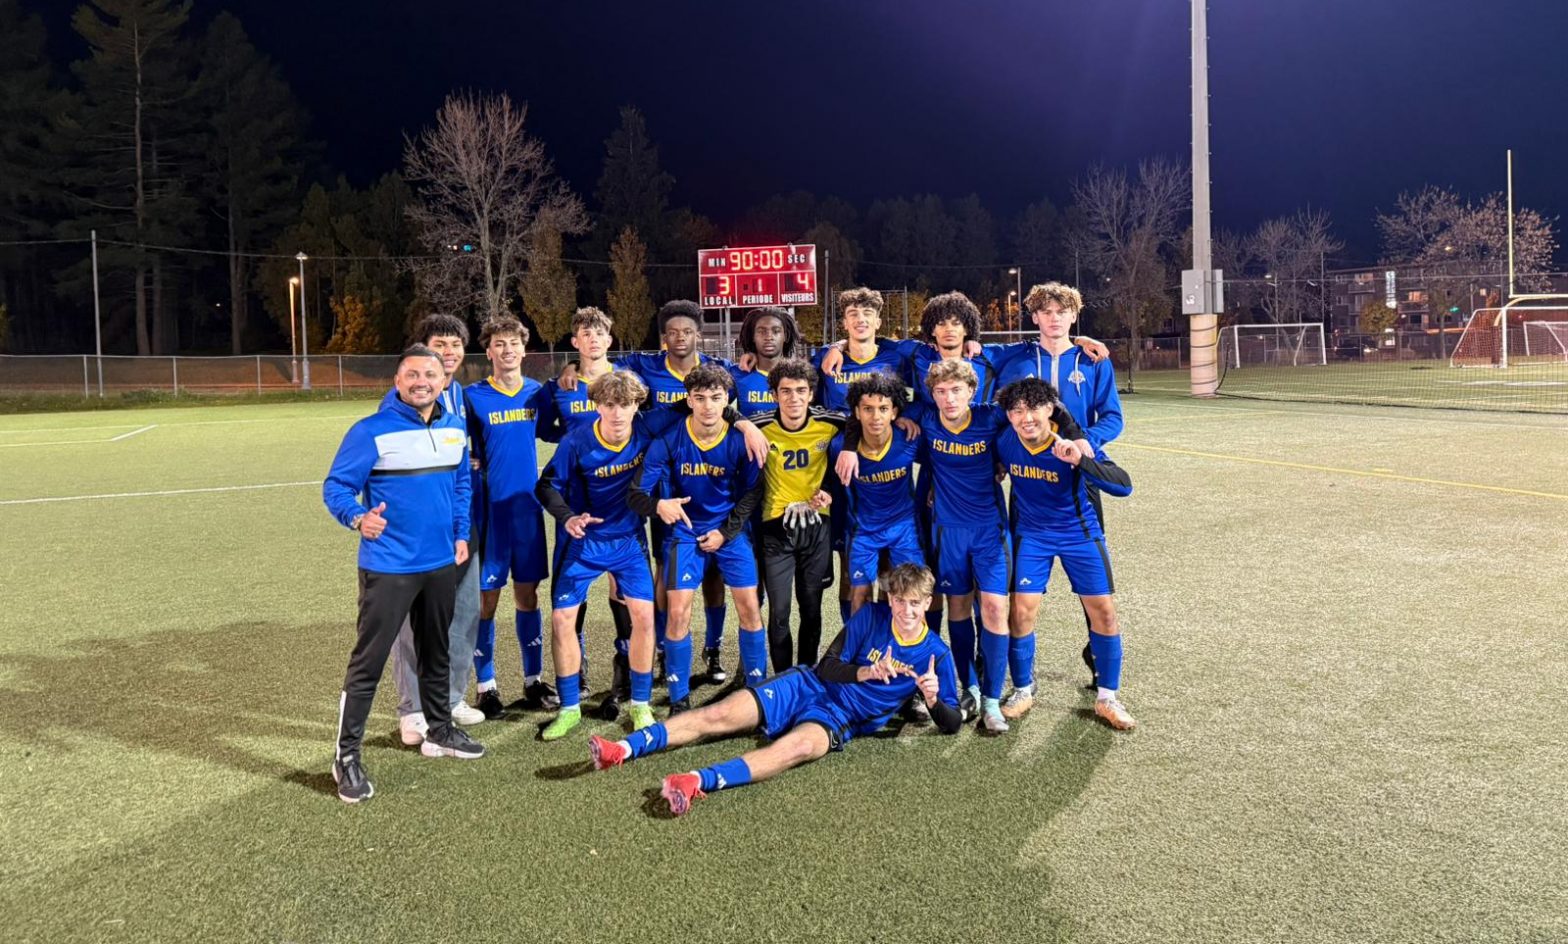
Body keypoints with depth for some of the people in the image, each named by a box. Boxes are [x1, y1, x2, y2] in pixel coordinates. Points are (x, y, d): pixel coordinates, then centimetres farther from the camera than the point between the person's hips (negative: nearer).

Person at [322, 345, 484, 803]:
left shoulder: (455, 429, 5)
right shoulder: (371, 431, -14)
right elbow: (336, 487, -12)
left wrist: (461, 534, 13)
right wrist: (358, 518, -31)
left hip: (441, 563, 6)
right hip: (388, 566, -6)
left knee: (436, 651, 20)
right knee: (369, 660, -2)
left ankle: (439, 730, 36)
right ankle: (347, 755, 9)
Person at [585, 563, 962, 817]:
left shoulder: (936, 653, -3)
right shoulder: (872, 616, -1)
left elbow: (952, 724, -2)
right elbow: (827, 667, -1)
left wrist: (933, 699, -24)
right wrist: (864, 672, -20)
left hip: (840, 719, -3)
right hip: (810, 686, 3)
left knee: (799, 746, -37)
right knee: (721, 714, -14)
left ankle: (700, 782, -56)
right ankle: (625, 749, -19)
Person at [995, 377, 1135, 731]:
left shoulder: (1073, 444, -26)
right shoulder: (1004, 442, -18)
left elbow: (1123, 486, -37)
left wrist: (1081, 460, -48)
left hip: (1079, 532, -1)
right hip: (1032, 533, 1)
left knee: (1104, 610, -1)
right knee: (1022, 611, -5)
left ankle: (1107, 698, 15)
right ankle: (1023, 690, 16)